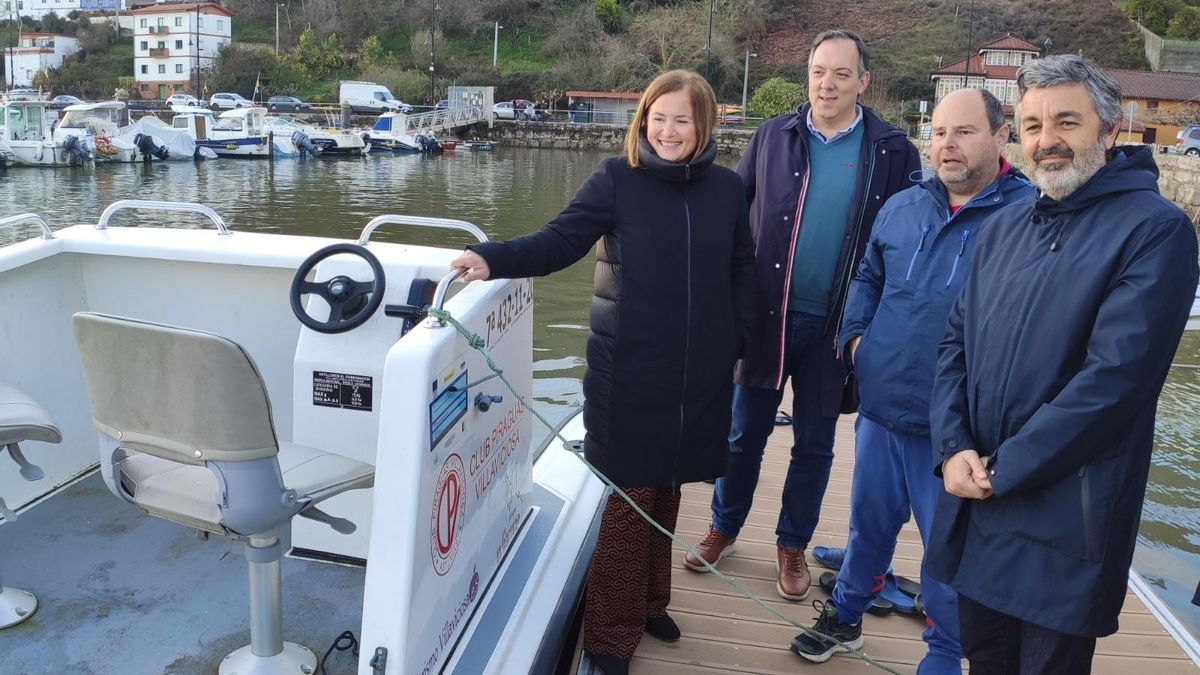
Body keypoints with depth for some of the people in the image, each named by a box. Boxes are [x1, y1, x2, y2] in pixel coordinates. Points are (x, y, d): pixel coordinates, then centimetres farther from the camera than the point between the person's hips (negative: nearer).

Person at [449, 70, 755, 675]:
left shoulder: (727, 188, 6)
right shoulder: (617, 179, -4)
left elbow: (741, 274, 11)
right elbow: (559, 241, -12)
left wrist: (738, 347, 11)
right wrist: (493, 258, -27)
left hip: (699, 373, 3)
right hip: (629, 371, -3)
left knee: (666, 488, 15)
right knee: (627, 497, 1)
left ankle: (650, 601, 36)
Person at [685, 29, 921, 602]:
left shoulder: (892, 151, -3)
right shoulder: (772, 138, 1)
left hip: (836, 323, -1)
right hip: (767, 315, 1)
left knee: (815, 444, 13)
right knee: (745, 431, 13)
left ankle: (793, 544, 31)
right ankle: (724, 528, 32)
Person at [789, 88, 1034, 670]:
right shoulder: (901, 207, 7)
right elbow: (867, 277, 19)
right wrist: (855, 334, 4)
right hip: (881, 408, 5)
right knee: (869, 522, 22)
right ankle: (845, 615, 44)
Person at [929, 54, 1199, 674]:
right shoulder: (1003, 229, 10)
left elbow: (1115, 375, -19)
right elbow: (955, 344, 8)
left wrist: (1002, 469, -15)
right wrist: (953, 450, -7)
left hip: (1065, 522, -5)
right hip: (974, 505, 6)